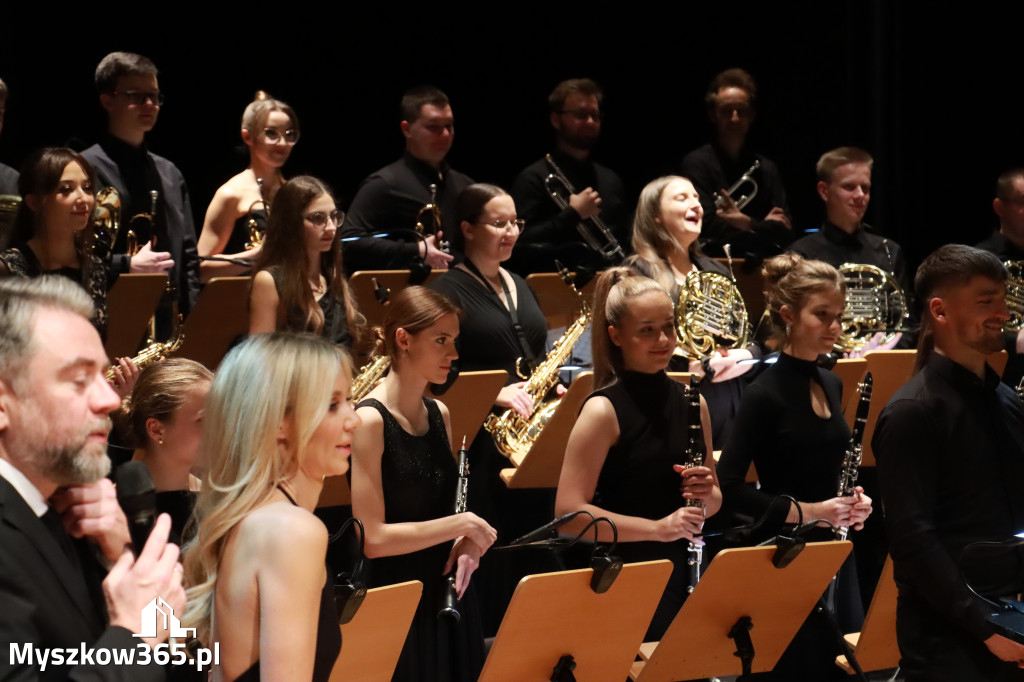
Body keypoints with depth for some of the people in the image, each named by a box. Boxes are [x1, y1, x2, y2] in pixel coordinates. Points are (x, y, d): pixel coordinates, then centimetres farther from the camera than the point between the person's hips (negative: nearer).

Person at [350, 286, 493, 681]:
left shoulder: (439, 415, 10)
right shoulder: (370, 421, -14)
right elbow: (372, 538, -19)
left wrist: (466, 540, 0)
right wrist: (459, 525, -17)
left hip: (447, 596, 7)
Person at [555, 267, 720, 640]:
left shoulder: (689, 402, 8)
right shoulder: (604, 411, -10)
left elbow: (713, 502, 18)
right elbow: (568, 514, -17)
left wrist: (707, 494, -5)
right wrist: (656, 528, -23)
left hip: (682, 580, 6)